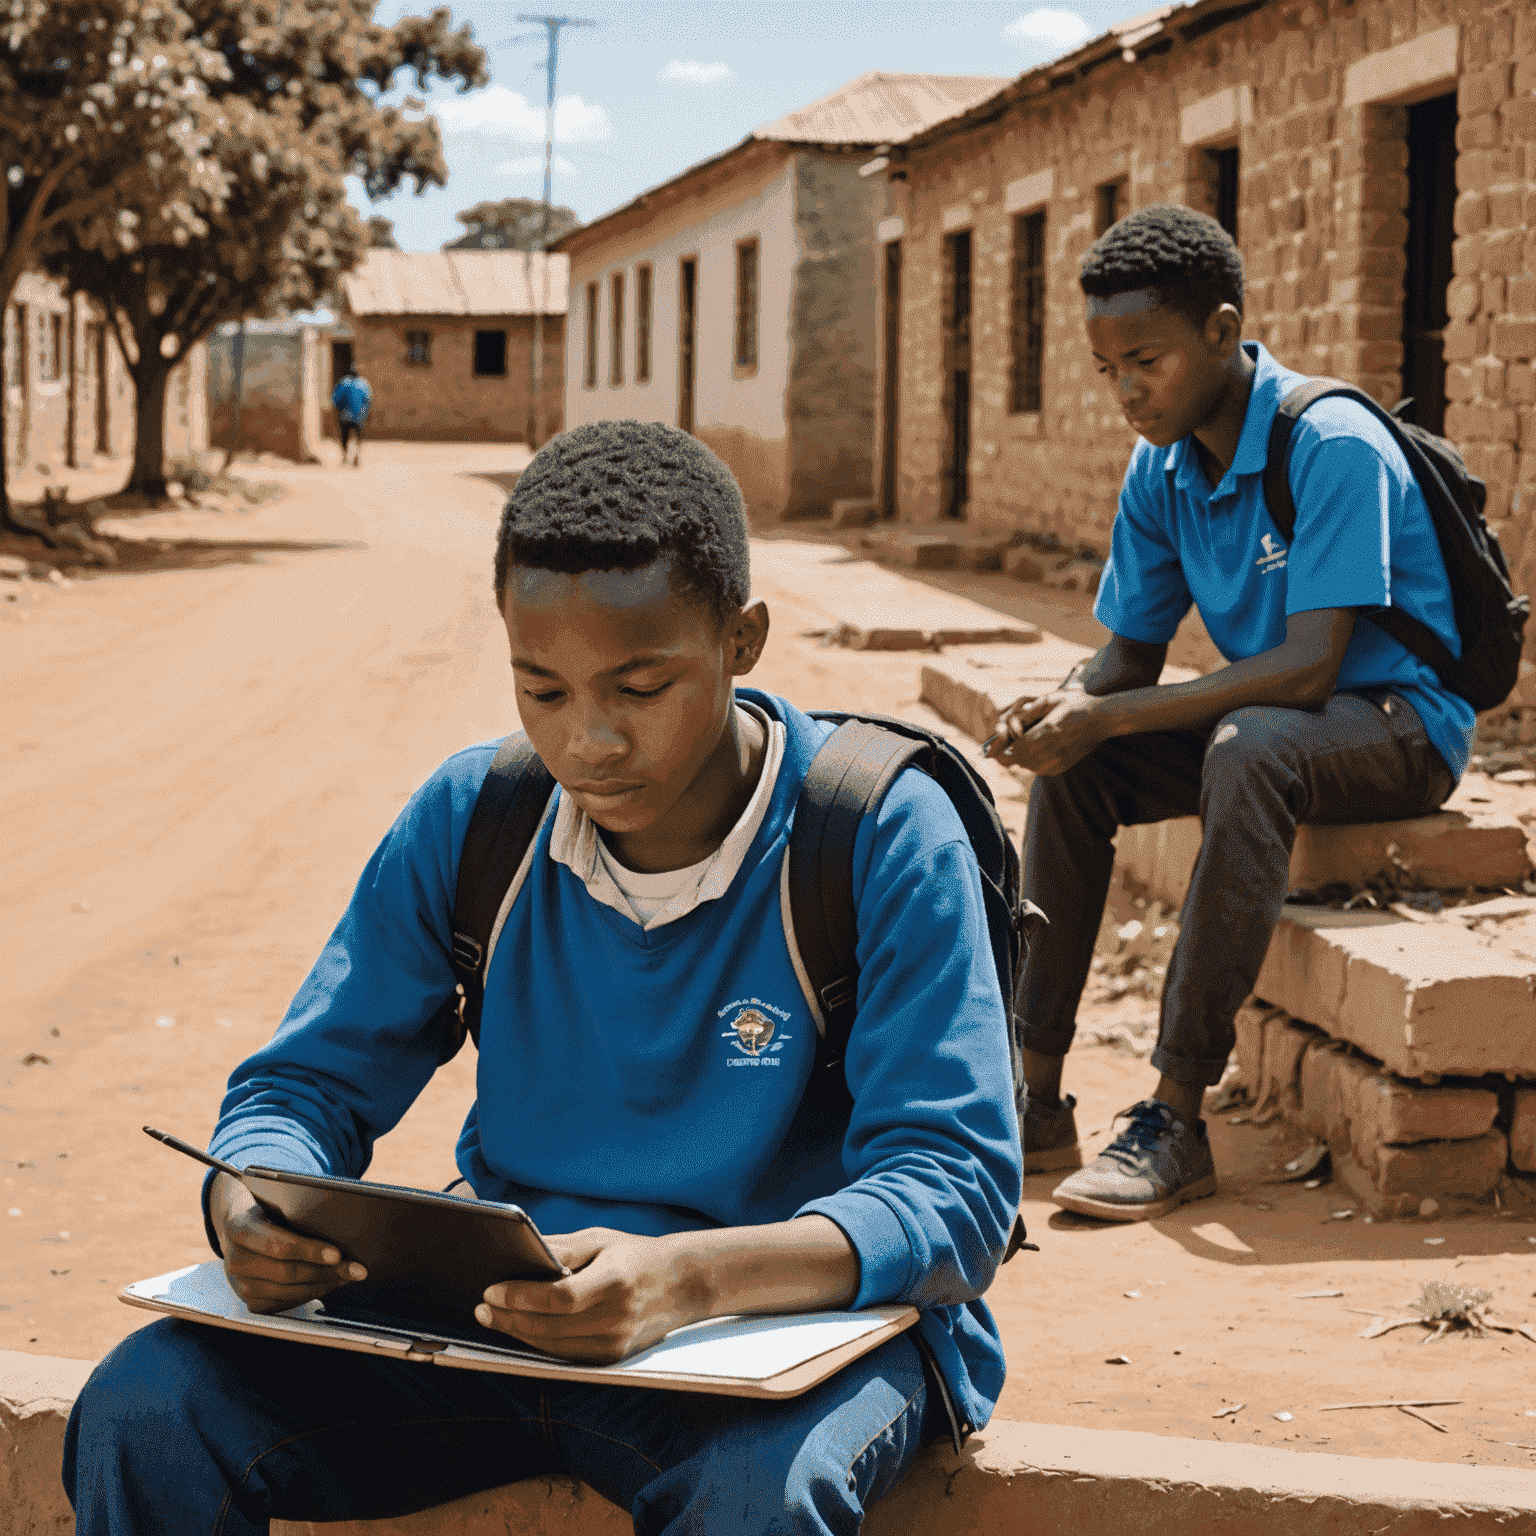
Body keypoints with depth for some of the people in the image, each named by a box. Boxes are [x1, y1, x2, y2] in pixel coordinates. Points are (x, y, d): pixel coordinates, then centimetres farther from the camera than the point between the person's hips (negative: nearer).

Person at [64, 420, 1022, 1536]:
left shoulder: (886, 838, -11)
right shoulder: (469, 817, 1)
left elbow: (959, 1190, -17)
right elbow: (310, 1081, 7)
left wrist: (688, 1275, -35)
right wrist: (255, 1210, -19)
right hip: (499, 1309, 4)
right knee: (144, 1411, -17)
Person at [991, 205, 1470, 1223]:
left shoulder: (1332, 445, -24)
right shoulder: (1161, 470, 0)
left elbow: (1309, 666, -30)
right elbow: (1133, 655, 5)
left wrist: (1110, 718, -32)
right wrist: (1066, 706, -20)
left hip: (1403, 723, -7)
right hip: (1272, 713, 8)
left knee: (1248, 749, -37)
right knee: (1071, 768, -12)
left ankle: (1177, 1117, -34)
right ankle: (1037, 1096, -10)